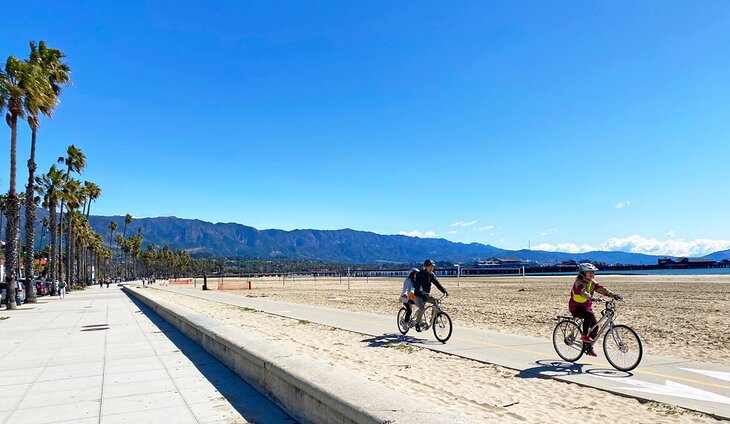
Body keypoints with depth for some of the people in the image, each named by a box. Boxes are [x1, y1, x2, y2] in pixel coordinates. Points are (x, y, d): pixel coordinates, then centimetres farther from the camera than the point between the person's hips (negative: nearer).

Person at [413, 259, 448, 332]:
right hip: (419, 295, -6)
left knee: (436, 302, -17)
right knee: (422, 308, -27)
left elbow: (437, 283, -4)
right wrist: (423, 293, -45)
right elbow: (418, 286, -29)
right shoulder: (420, 274, -18)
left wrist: (444, 291, -17)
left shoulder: (431, 275, 1)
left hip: (426, 295, 6)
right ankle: (418, 323, -7)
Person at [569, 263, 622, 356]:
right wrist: (592, 298, -55)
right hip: (575, 308, -7)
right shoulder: (579, 282, -19)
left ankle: (589, 348, 17)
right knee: (589, 315, -34)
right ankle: (584, 335, -17)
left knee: (595, 326, 0)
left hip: (587, 307, 7)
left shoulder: (592, 283, 2)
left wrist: (613, 295, -29)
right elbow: (583, 292, -38)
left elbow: (602, 289, -12)